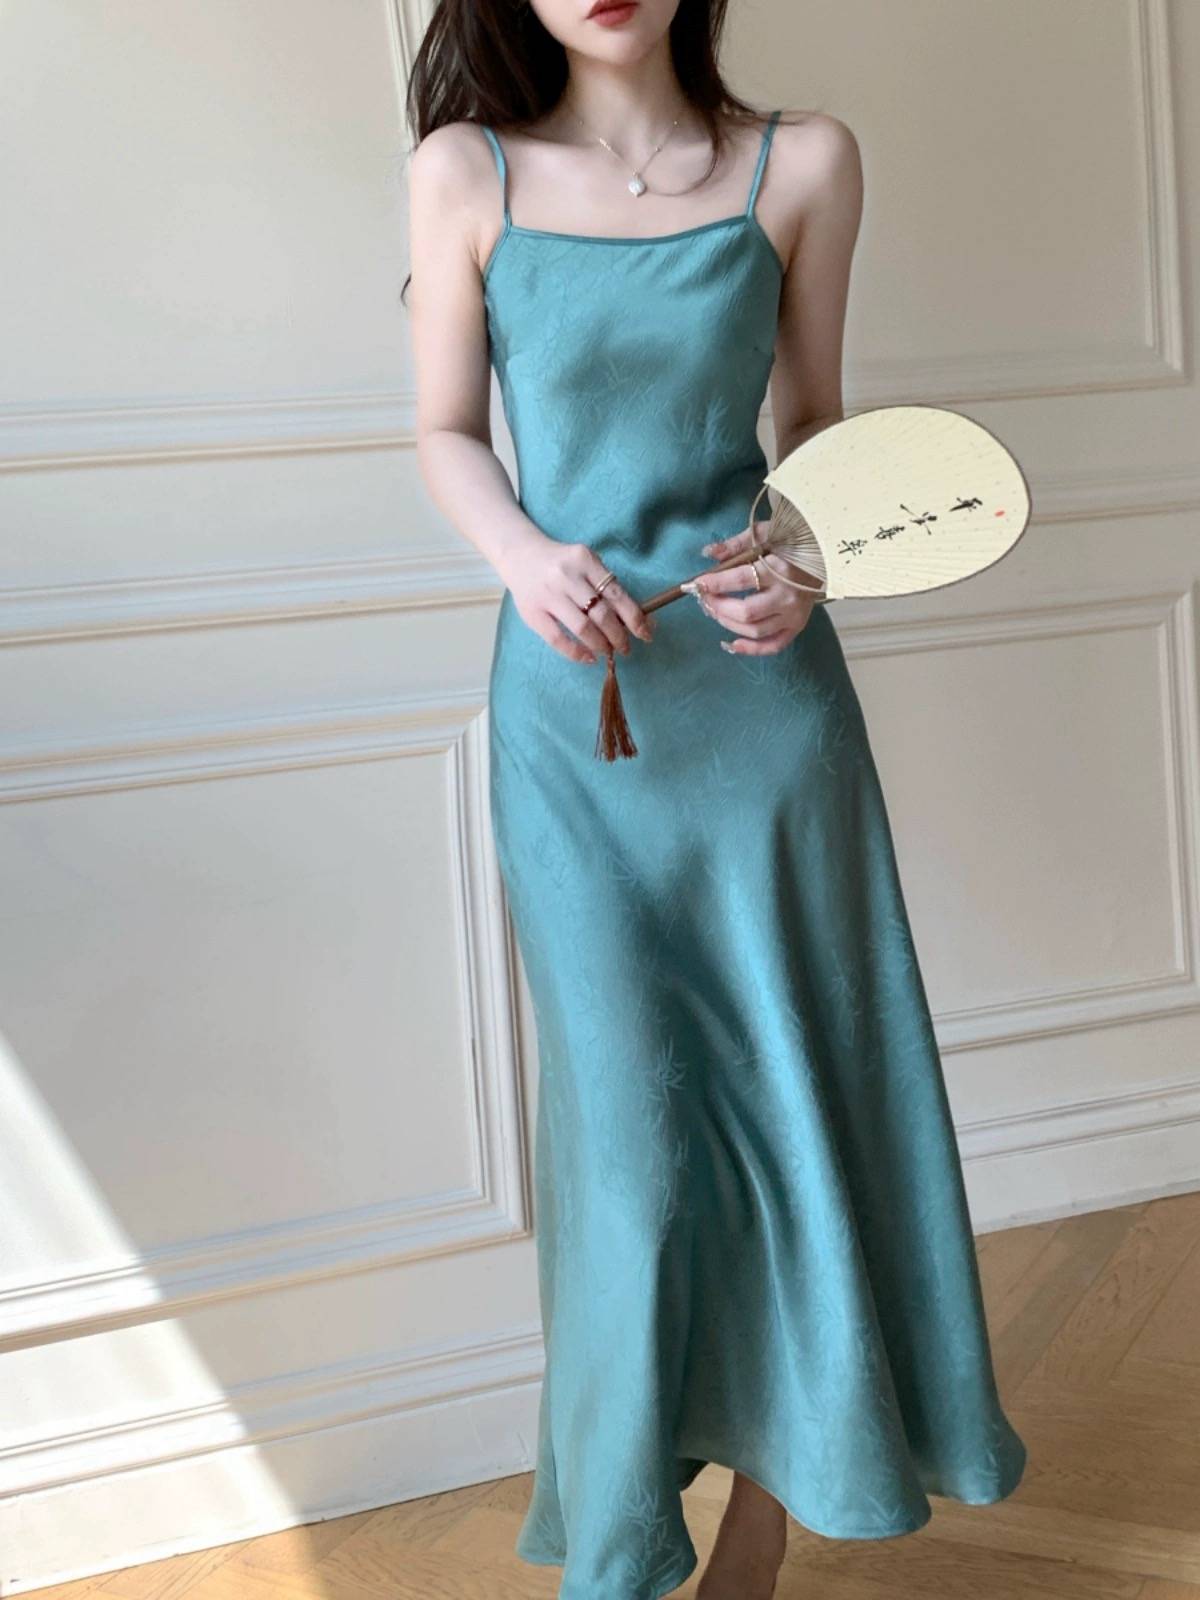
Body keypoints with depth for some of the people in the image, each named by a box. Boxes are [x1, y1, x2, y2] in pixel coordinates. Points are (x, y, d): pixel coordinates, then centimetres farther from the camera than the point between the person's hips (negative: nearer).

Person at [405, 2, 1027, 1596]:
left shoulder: (802, 163, 1)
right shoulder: (468, 172, -1)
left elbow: (813, 417, 10)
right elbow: (451, 433, 6)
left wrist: (802, 557, -9)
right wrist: (528, 558, -14)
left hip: (764, 690, 1)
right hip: (573, 702, -1)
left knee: (799, 1086, 5)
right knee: (632, 1118, 1)